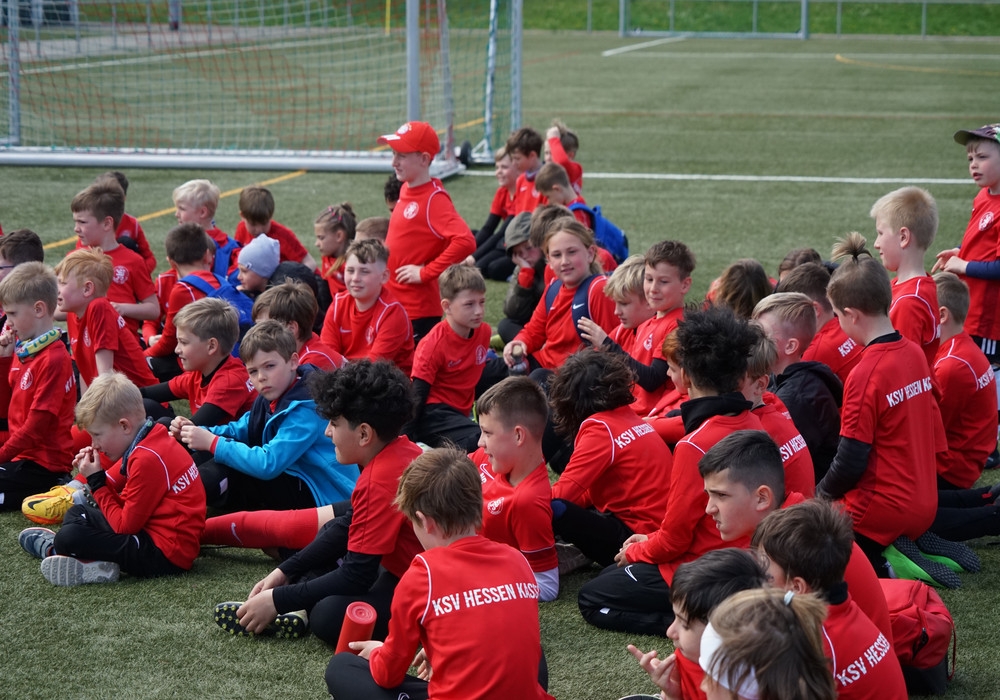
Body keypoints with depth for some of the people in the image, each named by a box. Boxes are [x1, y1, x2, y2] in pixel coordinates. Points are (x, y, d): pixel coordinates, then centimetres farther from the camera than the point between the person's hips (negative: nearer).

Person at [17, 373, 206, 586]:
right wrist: (97, 478, -4)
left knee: (69, 537, -17)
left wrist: (96, 482, -11)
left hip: (166, 554, -11)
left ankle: (51, 548, 14)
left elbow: (125, 526, -18)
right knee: (76, 513, 24)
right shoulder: (150, 444, 9)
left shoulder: (148, 459, -23)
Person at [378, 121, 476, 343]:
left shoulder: (434, 199, -17)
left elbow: (465, 242, -30)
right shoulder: (406, 190, 8)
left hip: (418, 311, -9)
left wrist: (425, 272, -23)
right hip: (393, 304, 9)